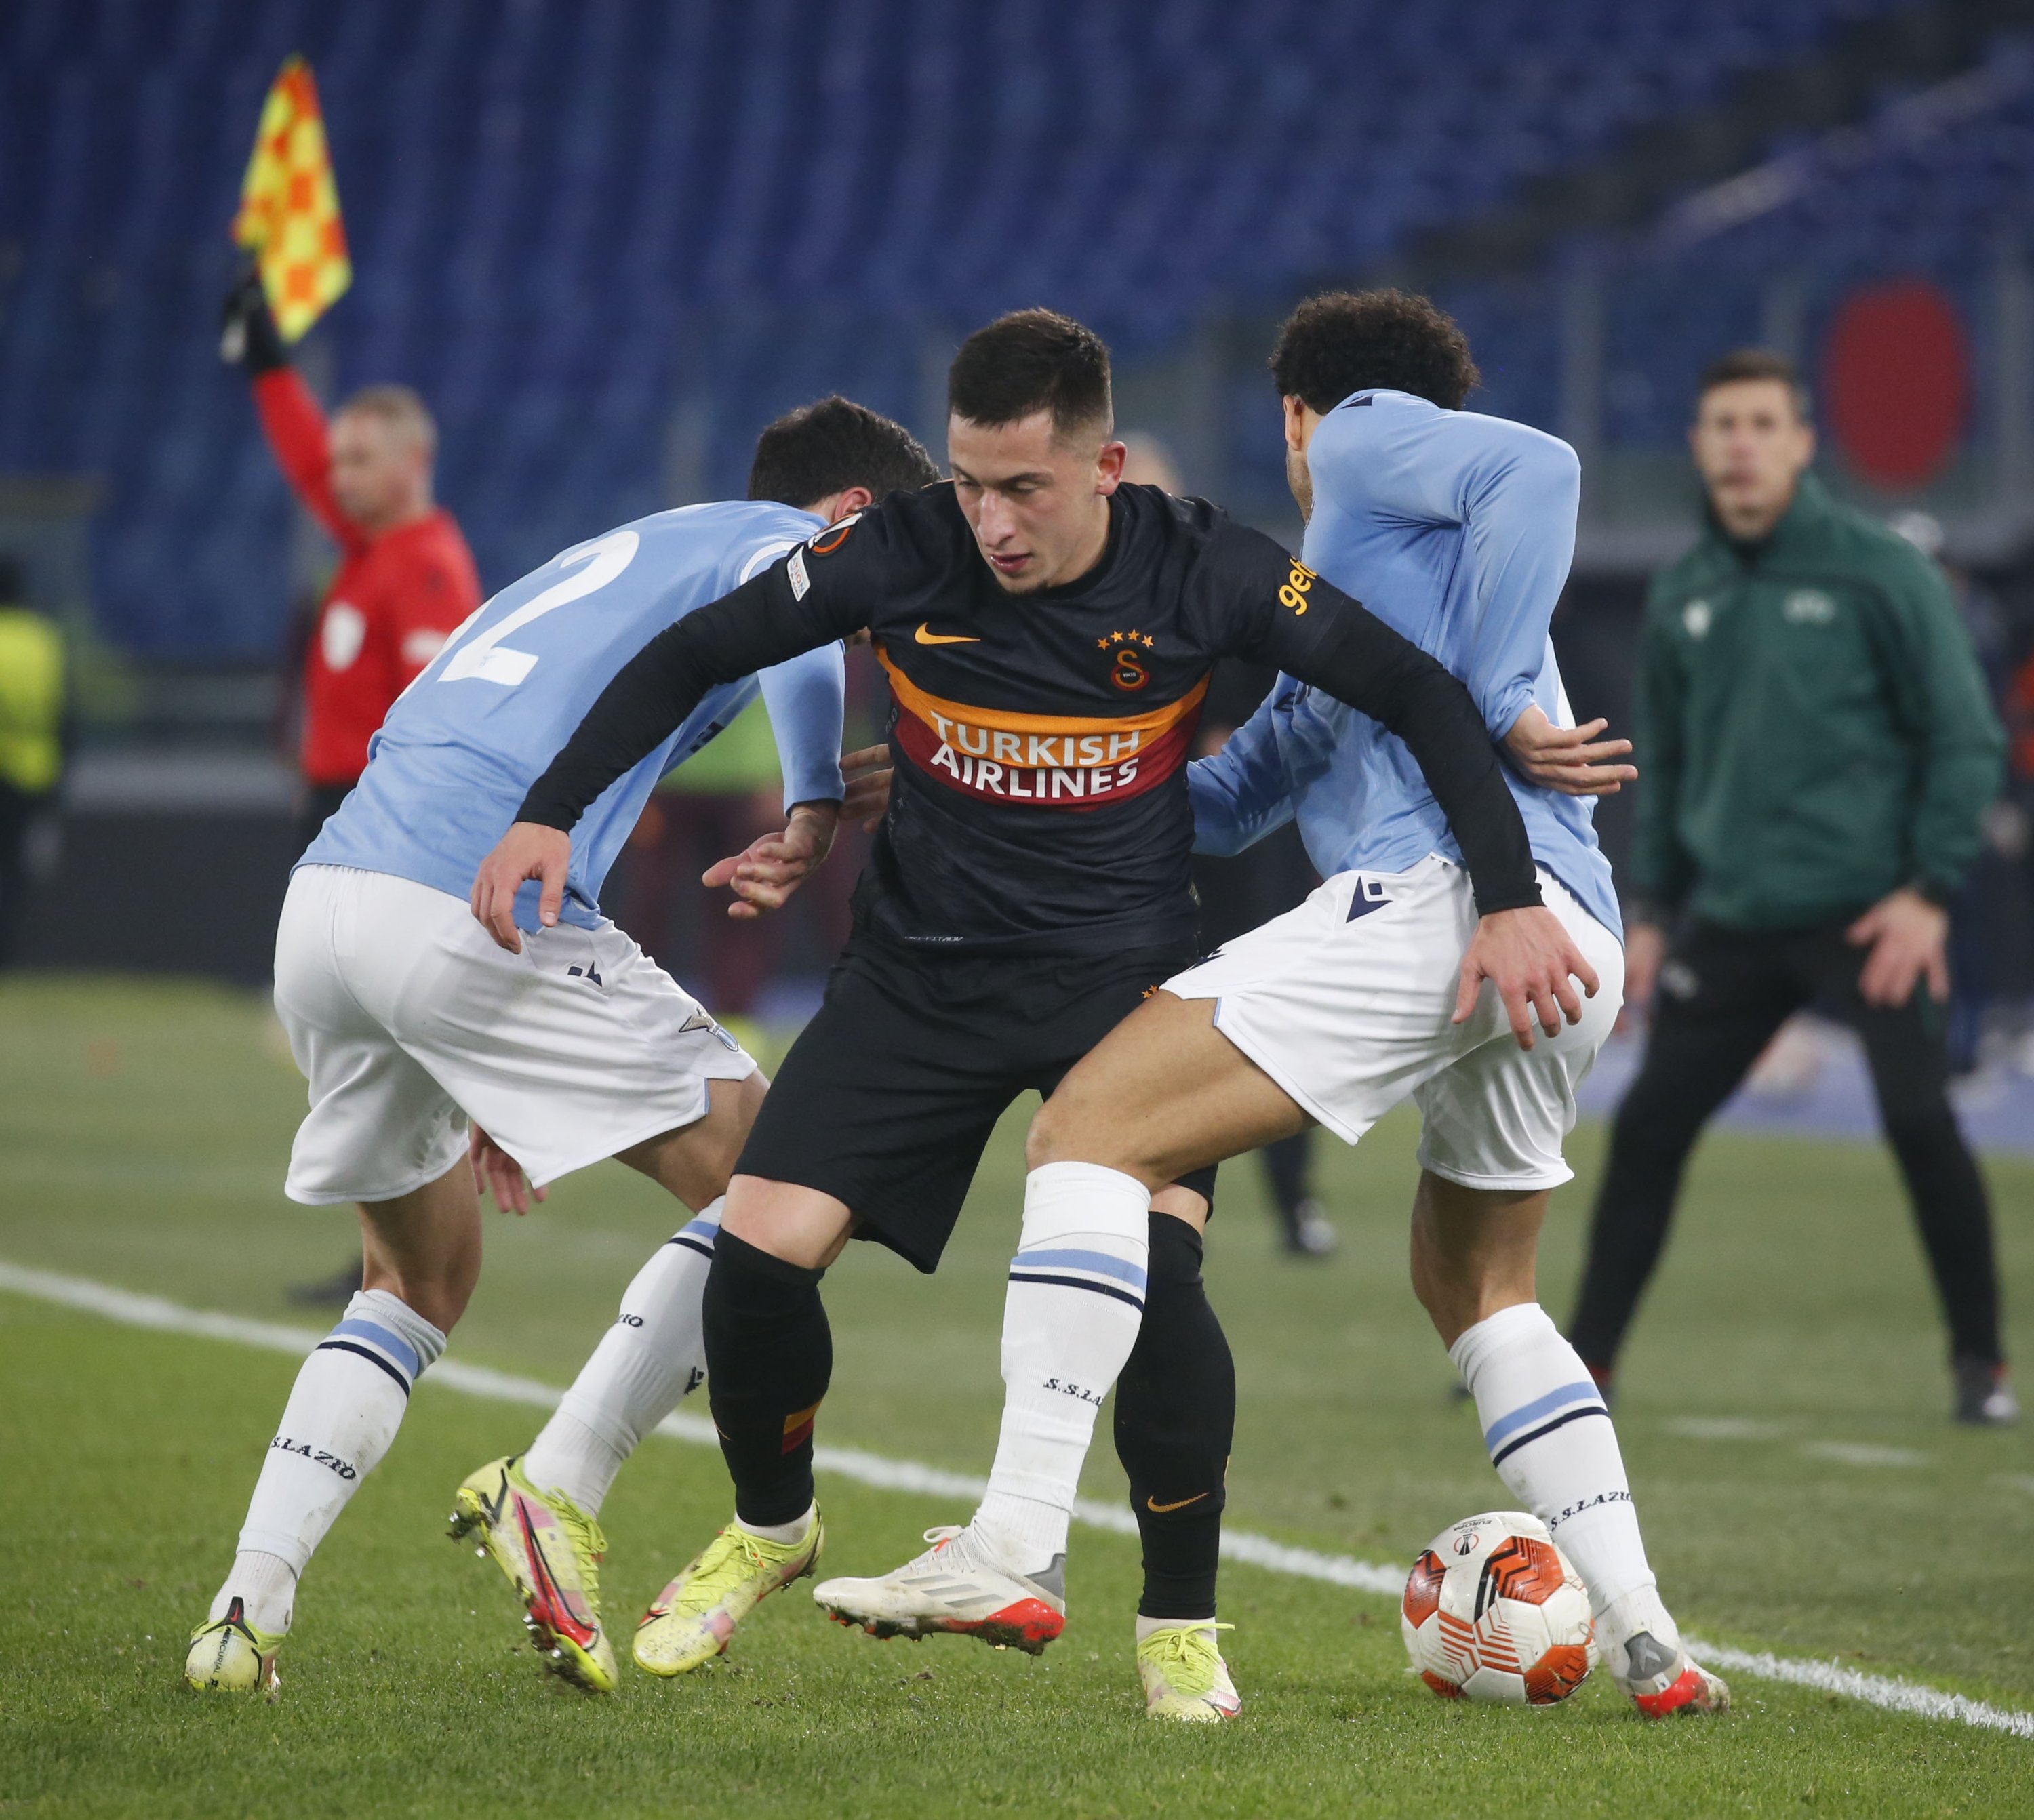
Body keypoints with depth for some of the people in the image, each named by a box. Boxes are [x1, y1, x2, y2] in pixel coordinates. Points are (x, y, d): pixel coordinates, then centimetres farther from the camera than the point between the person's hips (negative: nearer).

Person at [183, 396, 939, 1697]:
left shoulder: (617, 560, 35)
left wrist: (496, 1086, 34)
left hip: (323, 899, 8)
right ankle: (554, 1490, -5)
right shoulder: (782, 541, 11)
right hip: (469, 916, -8)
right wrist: (821, 812, -5)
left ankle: (249, 1607, 10)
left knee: (424, 1277, 24)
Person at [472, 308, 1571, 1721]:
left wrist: (1509, 898, -17)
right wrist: (551, 813, -15)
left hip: (1127, 968, -2)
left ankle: (1181, 1626, -3)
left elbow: (1421, 697, -11)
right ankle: (773, 1528, 23)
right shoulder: (906, 559, -16)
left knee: (1155, 1271, -24)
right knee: (759, 1255, -9)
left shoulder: (1201, 573, -17)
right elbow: (692, 658, -5)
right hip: (924, 967, 2)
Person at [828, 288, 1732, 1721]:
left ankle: (1016, 1541, -24)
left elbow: (1538, 467, -8)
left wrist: (1498, 706, -11)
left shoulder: (1367, 431, 12)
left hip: (1442, 893, -10)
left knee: (1093, 1130, -11)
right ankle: (1644, 1640, 15)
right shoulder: (1338, 596, 37)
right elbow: (1229, 803, 37)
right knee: (1476, 1287, 27)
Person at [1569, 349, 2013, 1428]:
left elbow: (1964, 736, -5)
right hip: (1729, 922, 5)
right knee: (1648, 1127, 1)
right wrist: (1651, 909, 15)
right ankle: (1584, 1361, 11)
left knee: (1921, 1124, -13)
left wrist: (1930, 890, -11)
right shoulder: (1682, 599, 9)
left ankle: (1980, 1365, 2)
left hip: (1868, 916, -4)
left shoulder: (1878, 572, -6)